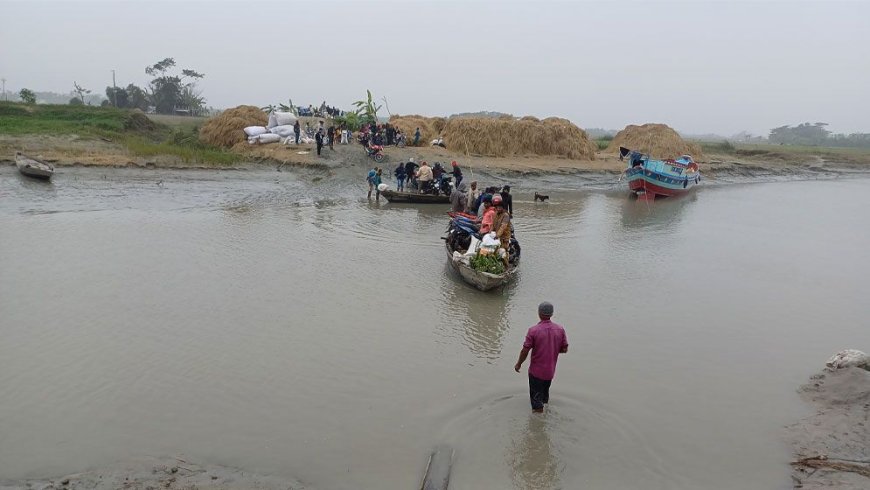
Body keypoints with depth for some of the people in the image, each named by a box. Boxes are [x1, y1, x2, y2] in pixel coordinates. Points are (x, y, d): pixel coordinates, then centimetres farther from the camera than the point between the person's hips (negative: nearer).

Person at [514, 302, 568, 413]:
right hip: (550, 371, 5)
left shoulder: (533, 330, -21)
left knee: (536, 399, 9)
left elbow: (525, 351, -15)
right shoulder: (560, 329, -8)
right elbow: (565, 349, -1)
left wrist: (518, 364, 1)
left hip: (536, 371, -5)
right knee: (545, 393, 27)